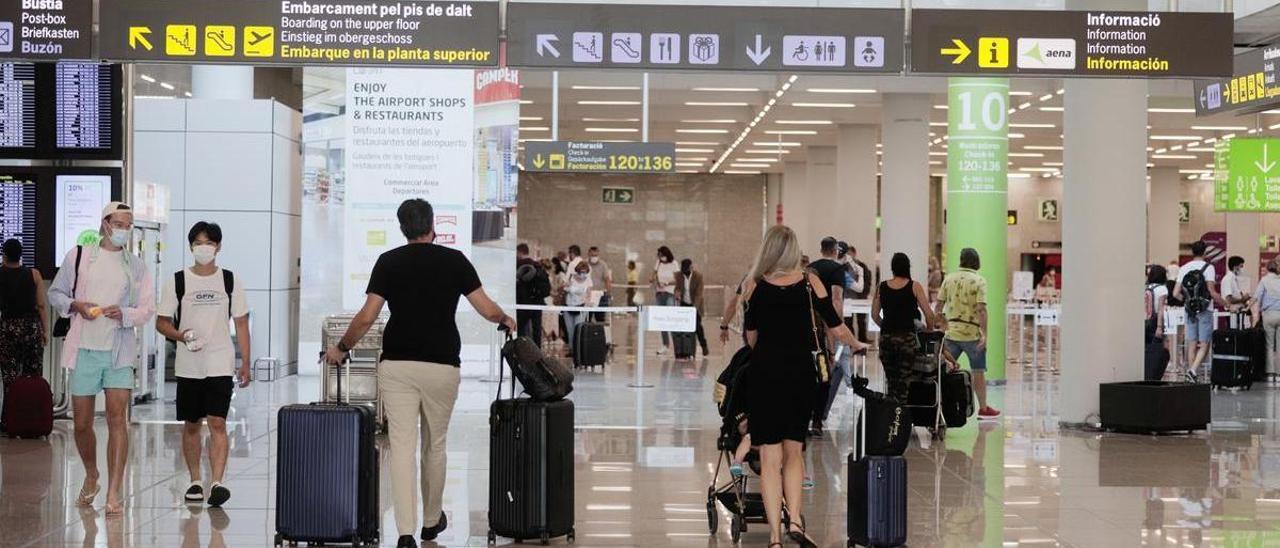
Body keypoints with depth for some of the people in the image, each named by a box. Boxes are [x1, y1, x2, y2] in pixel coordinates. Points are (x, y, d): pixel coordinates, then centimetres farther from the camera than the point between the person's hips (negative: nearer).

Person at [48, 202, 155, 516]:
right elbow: (55, 293, 12)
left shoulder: (135, 266, 9)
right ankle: (91, 478, 32)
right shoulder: (78, 256, 8)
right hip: (84, 348, 0)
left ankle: (114, 493, -11)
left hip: (120, 350, 0)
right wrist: (76, 306, -7)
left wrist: (124, 314, -13)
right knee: (82, 422, 6)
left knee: (117, 418, -10)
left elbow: (147, 308, 7)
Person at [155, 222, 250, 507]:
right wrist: (181, 336, -15)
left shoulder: (230, 281, 5)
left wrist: (245, 363, 2)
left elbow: (241, 323, 7)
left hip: (221, 365, -1)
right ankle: (195, 481, 21)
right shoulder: (177, 281, 3)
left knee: (217, 423, -12)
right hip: (188, 366, 1)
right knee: (191, 425, 9)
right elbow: (161, 322, 5)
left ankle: (216, 482, -18)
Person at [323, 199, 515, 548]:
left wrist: (341, 348, 11)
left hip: (397, 365, 0)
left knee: (402, 447, -2)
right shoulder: (455, 260, 2)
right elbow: (488, 310, 1)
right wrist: (506, 320, 23)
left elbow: (367, 317, -4)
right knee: (435, 446, 17)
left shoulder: (389, 262, 1)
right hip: (442, 366, 1)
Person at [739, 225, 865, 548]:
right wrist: (856, 345, 22)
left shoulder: (755, 286, -2)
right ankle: (795, 520, 2)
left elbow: (751, 336, 9)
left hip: (765, 372, -1)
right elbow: (836, 329, 1)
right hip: (801, 372, 1)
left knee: (770, 457, 3)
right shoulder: (810, 282, -2)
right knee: (793, 451, 16)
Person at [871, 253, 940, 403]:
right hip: (907, 338, -3)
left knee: (891, 382, 12)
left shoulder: (881, 287, 6)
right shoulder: (914, 286, -2)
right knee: (904, 384, -2)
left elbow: (874, 315, 8)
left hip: (886, 338, 3)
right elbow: (929, 314, -4)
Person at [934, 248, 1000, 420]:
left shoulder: (949, 279, 6)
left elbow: (938, 306, 6)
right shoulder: (979, 281, -8)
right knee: (978, 372, 8)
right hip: (972, 333, -4)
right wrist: (984, 335, -15)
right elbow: (981, 309, -16)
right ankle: (983, 409, 16)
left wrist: (942, 325, 18)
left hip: (951, 333, 4)